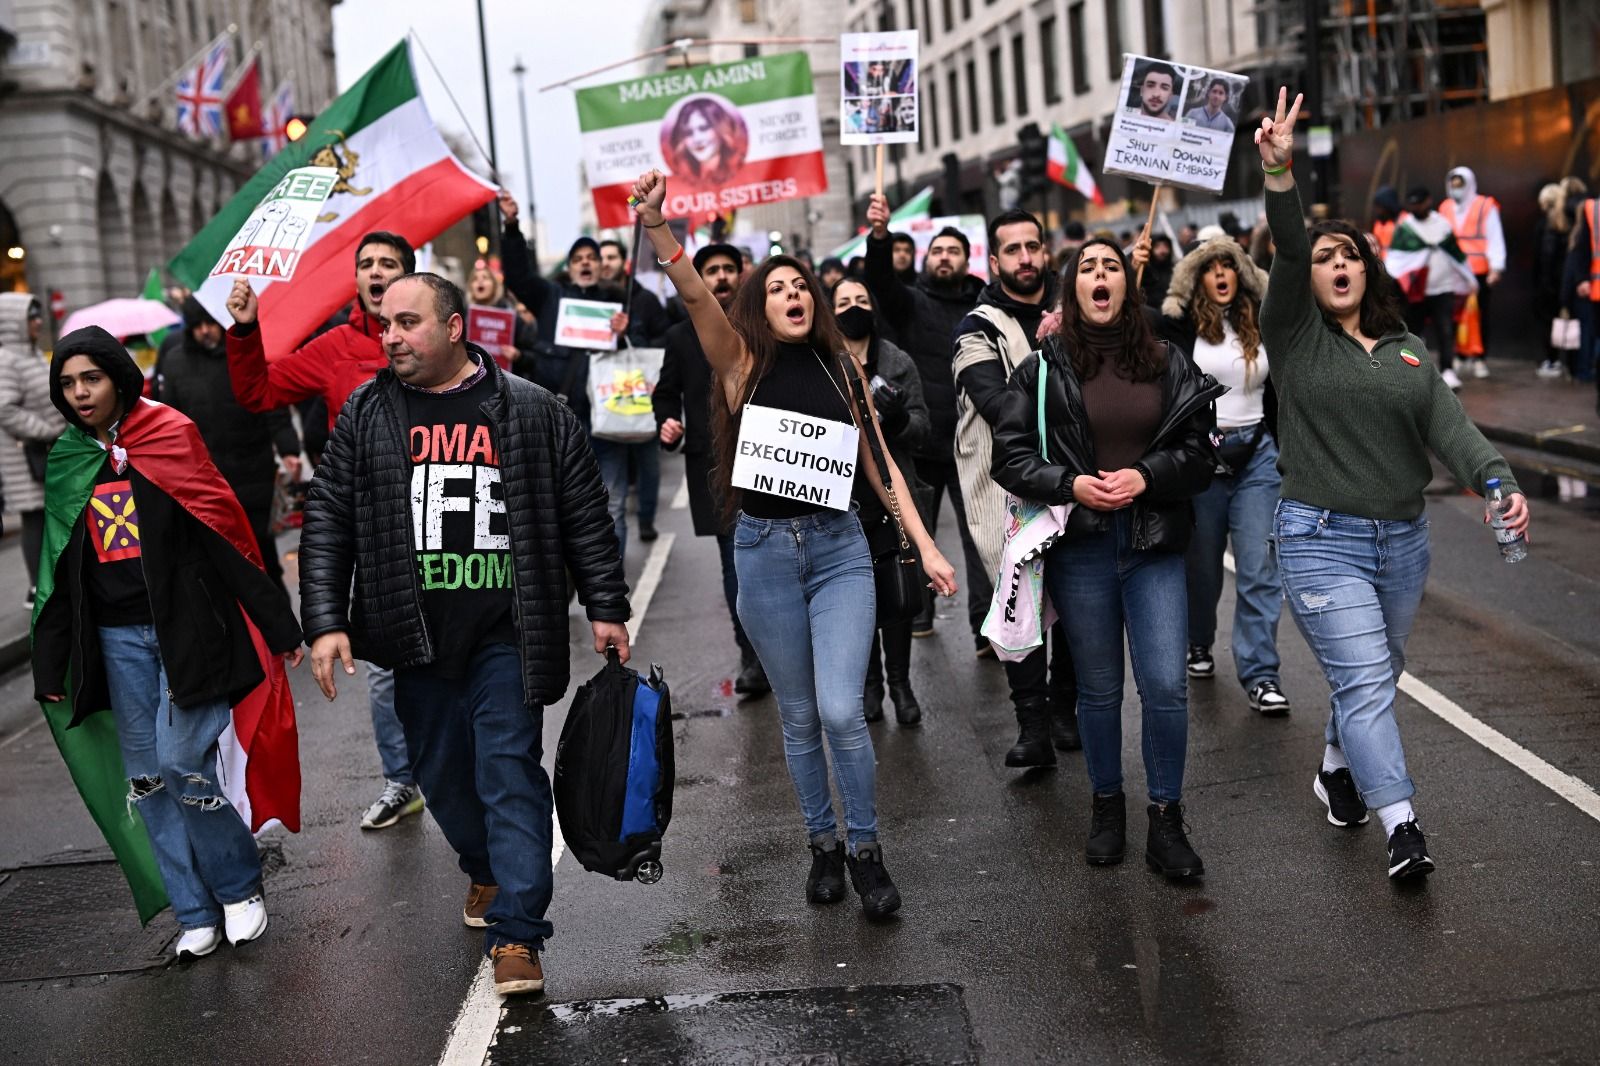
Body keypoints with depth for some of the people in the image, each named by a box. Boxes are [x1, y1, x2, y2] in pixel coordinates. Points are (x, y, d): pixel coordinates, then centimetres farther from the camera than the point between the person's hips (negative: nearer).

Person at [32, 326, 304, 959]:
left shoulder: (168, 437, -4)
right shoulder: (65, 462, 10)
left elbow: (227, 535, -7)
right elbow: (61, 573, 14)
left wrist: (277, 624, -9)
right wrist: (51, 668, 12)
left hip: (187, 626, -5)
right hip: (118, 639, 5)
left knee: (183, 763, -10)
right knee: (146, 778, 4)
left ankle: (240, 888, 11)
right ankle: (195, 915, 14)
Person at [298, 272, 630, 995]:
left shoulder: (534, 413, -1)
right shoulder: (365, 417, 4)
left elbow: (586, 517, 3)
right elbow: (326, 524, 4)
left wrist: (605, 608, 1)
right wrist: (326, 622, -4)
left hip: (506, 635, -3)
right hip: (417, 638, 3)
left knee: (510, 773, -6)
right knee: (442, 775, 14)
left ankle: (516, 932, -2)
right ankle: (486, 871, 41)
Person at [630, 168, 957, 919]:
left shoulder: (841, 370, 5)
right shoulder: (743, 364, -1)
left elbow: (880, 467, 10)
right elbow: (695, 297, -19)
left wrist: (926, 546, 5)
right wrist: (656, 228, -36)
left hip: (839, 547, 0)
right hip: (764, 550, 0)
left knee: (841, 711, -11)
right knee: (799, 717, 10)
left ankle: (866, 851, 8)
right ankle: (824, 844, 28)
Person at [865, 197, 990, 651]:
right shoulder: (911, 302, 5)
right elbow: (880, 278, -15)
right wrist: (879, 235, -34)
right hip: (919, 443, 1)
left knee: (979, 536, -3)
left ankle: (986, 628, -2)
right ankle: (918, 616, 26)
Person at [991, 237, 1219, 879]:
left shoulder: (1168, 365, 5)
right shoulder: (1044, 368, 1)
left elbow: (1199, 454, 5)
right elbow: (1010, 454, 0)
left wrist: (1145, 476, -12)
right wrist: (1070, 484, -15)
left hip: (1155, 543, 1)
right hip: (1080, 547, -1)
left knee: (1166, 686, -5)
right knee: (1098, 688, 10)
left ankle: (1166, 821, 10)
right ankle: (1107, 809, 28)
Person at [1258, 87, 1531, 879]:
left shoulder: (1406, 353, 10)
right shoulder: (1295, 336, -1)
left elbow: (1449, 426, -2)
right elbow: (1285, 254, -18)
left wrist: (1497, 481, -20)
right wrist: (1279, 172, -33)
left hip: (1403, 541, 5)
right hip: (1322, 540, -5)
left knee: (1376, 677, 16)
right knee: (1364, 681, -13)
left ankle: (1338, 770, 40)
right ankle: (1401, 826, -16)